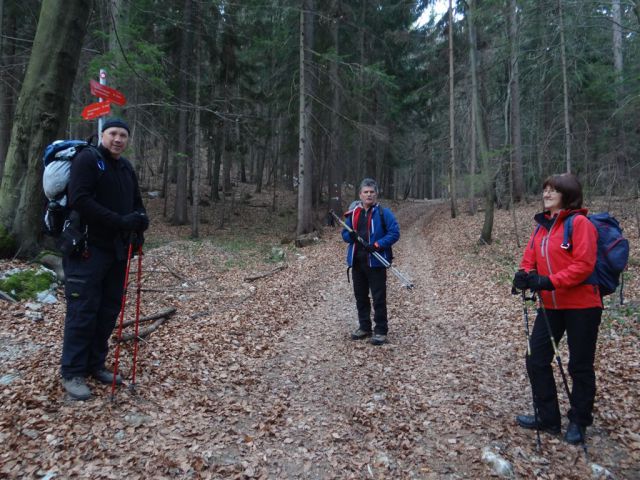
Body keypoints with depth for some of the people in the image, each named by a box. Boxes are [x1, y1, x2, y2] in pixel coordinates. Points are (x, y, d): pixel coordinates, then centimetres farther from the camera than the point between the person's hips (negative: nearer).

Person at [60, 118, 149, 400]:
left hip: (118, 250, 7)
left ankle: (95, 365, 24)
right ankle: (72, 373, 10)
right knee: (83, 311, -2)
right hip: (88, 249, -7)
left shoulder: (126, 168, 15)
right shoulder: (87, 159, -7)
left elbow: (136, 202, 19)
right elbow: (80, 200, -18)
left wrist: (140, 220, -5)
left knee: (109, 310, 11)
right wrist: (120, 221, -24)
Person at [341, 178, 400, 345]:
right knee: (360, 296, 14)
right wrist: (350, 236, -9)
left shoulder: (383, 212, -5)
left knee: (379, 298, 0)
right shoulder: (353, 213, 10)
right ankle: (364, 327, 28)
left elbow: (395, 233, -9)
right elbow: (345, 233, 15)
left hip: (376, 262, -5)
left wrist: (377, 245, -19)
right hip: (357, 261, 5)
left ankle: (381, 331, 11)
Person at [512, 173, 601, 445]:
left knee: (580, 366, 9)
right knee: (536, 359, 7)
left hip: (582, 305, -6)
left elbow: (584, 265, -19)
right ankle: (548, 417, 23)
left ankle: (579, 422, 28)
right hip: (550, 305, 7)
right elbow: (529, 259, 7)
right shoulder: (542, 226, 9)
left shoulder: (579, 223, -12)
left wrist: (549, 281, -27)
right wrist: (525, 275, -14)